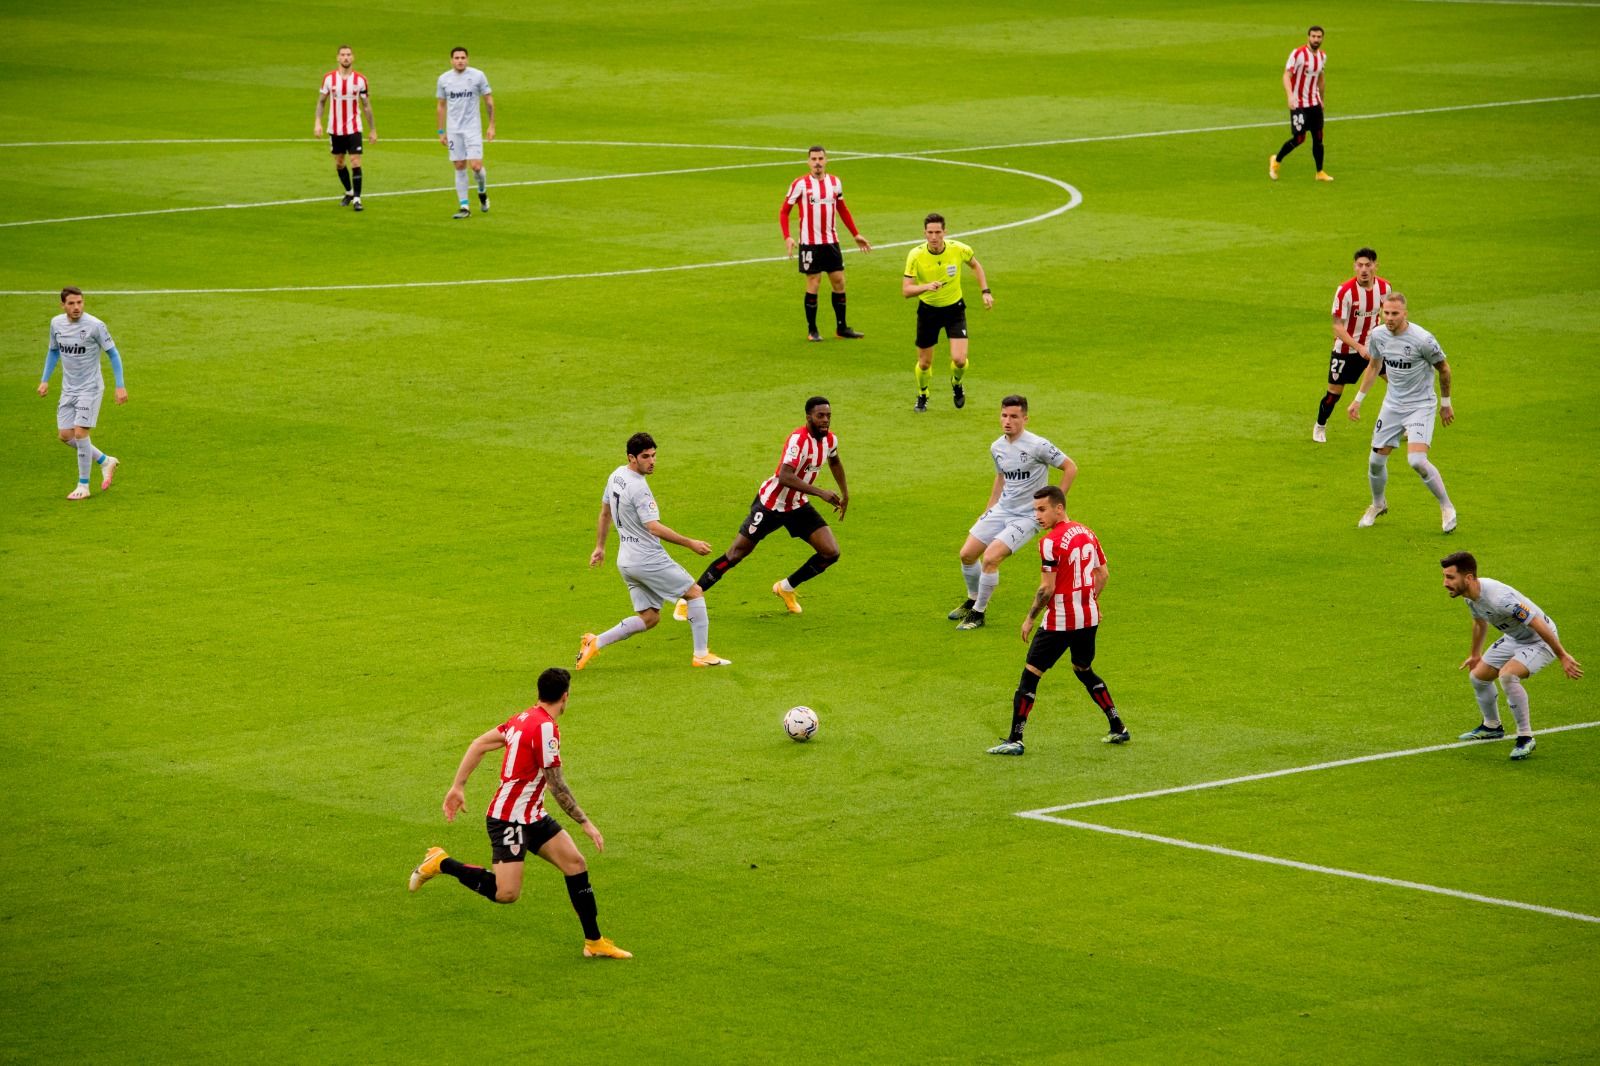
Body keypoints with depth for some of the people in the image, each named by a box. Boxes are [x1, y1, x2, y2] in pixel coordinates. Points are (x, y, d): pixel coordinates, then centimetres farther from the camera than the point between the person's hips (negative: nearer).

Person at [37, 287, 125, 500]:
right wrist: (44, 380, 13)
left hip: (90, 388, -6)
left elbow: (113, 354, -8)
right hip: (68, 389, 6)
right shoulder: (56, 324, 0)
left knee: (80, 433, -13)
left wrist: (120, 386, -12)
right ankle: (106, 461, 26)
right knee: (65, 435, 5)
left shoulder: (95, 326, -16)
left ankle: (83, 486, -1)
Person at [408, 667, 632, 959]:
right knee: (506, 893, -15)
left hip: (531, 817, 10)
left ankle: (594, 942, 10)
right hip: (509, 819, -10)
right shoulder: (546, 729, -20)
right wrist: (585, 823, -11)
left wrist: (458, 786, 14)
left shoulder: (524, 719, 8)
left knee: (575, 863, 5)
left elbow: (479, 744, 11)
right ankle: (442, 863, 2)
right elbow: (557, 787, -19)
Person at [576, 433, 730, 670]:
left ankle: (595, 643, 5)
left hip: (626, 560, 9)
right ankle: (701, 655, 5)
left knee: (649, 617, 14)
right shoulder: (637, 487, -20)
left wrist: (600, 546, 31)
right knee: (695, 593, 4)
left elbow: (605, 512, 20)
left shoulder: (616, 476, 8)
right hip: (648, 559, -9)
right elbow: (654, 528, -24)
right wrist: (690, 544, -21)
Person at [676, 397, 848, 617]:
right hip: (770, 505, -7)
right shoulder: (799, 439, -28)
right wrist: (820, 493, -40)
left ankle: (786, 588, 18)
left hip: (797, 506, 7)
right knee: (734, 555, -5)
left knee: (831, 553, -5)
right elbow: (784, 477, -39)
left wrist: (844, 493, 23)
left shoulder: (830, 439, -3)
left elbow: (834, 462, 23)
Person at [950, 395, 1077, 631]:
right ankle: (973, 601, 31)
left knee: (990, 558, -21)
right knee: (967, 554, 3)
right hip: (1001, 510, 7)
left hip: (1027, 516, -7)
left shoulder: (1038, 446, -18)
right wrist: (987, 512, 22)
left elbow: (1070, 468, -10)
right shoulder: (997, 447, 3)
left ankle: (978, 614, -3)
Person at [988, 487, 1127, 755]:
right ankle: (1118, 728, 26)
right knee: (1084, 670, 26)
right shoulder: (1087, 533, 7)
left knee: (1030, 675, -2)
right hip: (1089, 617, 8)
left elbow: (1047, 588, -18)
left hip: (1060, 622, -8)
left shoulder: (1051, 542, -17)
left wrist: (1030, 618, -7)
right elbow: (1103, 574, 14)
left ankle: (1014, 740, -3)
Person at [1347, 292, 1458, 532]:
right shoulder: (1377, 335, -4)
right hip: (1392, 404, 5)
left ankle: (1447, 507, -1)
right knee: (1376, 460, 6)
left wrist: (1446, 403, 5)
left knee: (1417, 460, -21)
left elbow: (1443, 368, -5)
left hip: (1421, 405, -5)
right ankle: (1378, 504, 36)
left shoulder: (1422, 339, -21)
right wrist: (1358, 399, 16)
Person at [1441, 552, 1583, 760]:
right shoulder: (1470, 594, -8)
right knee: (1478, 676, 14)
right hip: (1513, 639, 9)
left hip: (1540, 641, -9)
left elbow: (1538, 625, -32)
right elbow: (1480, 622, 15)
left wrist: (1563, 657, -26)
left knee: (1507, 675, -32)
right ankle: (1491, 727, 40)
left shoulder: (1499, 598, -37)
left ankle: (1525, 738, -17)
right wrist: (1475, 654, 29)